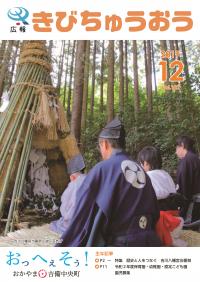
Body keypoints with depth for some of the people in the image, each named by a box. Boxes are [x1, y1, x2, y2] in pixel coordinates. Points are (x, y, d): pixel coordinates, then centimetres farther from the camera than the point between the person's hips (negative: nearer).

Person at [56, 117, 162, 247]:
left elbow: (83, 213, -11)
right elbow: (155, 213, 11)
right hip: (149, 241, 6)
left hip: (120, 243, -6)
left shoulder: (102, 169, -13)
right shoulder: (141, 171, 4)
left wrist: (64, 245, 1)